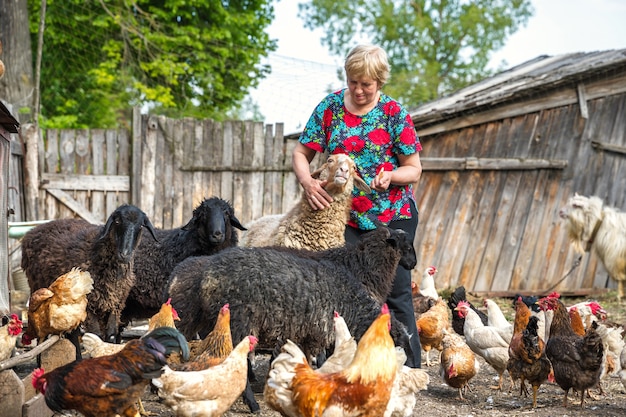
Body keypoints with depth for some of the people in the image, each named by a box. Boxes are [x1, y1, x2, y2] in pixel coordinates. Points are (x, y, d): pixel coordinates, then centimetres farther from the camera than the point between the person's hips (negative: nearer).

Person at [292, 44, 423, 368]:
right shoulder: (331, 107, 1)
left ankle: (411, 367, 7)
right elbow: (301, 153, 3)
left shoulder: (393, 112, -3)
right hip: (346, 217, 2)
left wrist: (391, 175, -22)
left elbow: (414, 169, -1)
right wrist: (307, 182, -17)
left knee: (396, 291, 0)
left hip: (394, 216, -1)